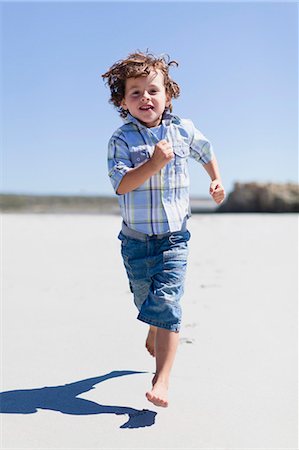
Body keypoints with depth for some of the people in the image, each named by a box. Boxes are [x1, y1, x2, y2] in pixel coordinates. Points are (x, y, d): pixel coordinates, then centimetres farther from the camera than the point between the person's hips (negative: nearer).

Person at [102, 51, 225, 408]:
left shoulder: (184, 130, 1)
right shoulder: (122, 139, -7)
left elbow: (205, 151, 24)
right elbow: (120, 184, -20)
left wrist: (216, 180, 14)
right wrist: (153, 163, -30)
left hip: (173, 238, 0)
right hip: (136, 239, 0)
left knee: (166, 303, -12)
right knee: (145, 299, 18)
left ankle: (162, 379, -7)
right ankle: (155, 338, 51)